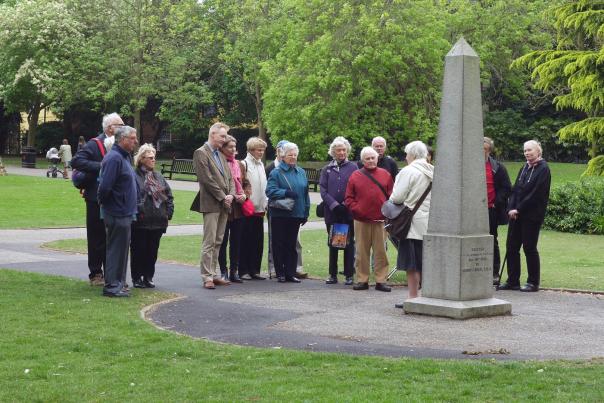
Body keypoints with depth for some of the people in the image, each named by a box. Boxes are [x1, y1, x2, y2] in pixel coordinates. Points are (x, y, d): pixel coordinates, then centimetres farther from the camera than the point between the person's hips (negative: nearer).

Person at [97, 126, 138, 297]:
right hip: (117, 213, -10)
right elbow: (105, 186, -24)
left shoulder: (125, 157, 15)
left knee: (121, 249, 15)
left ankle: (117, 283, 22)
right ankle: (112, 286, 0)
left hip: (125, 213, 10)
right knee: (116, 249, -5)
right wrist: (104, 202, -8)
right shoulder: (114, 158, -18)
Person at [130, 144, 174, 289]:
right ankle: (137, 278, 11)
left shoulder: (158, 177, 16)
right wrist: (137, 213, -18)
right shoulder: (134, 176, -6)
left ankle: (148, 277, 19)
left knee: (152, 251, 9)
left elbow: (169, 195, 17)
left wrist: (169, 212, 6)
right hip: (141, 222, -6)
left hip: (157, 222, 6)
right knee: (138, 250, 2)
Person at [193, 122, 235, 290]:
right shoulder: (201, 153, -6)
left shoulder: (221, 155, 19)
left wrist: (231, 195, 0)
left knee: (217, 242, 10)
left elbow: (229, 178, 18)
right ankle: (207, 277, -7)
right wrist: (222, 197, -12)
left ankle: (213, 274, 14)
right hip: (211, 204, -8)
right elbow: (207, 179, -14)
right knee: (209, 242, -8)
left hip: (224, 204, 8)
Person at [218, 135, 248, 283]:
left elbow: (245, 183, 18)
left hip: (238, 209, 6)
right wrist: (233, 197, -15)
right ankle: (223, 271, 8)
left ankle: (234, 271, 16)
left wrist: (244, 195, -2)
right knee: (223, 242, 1)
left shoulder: (239, 165, 14)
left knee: (236, 242, 9)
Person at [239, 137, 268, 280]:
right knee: (246, 240, -2)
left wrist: (265, 204, 13)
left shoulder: (261, 164, 15)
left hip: (259, 208, 7)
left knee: (258, 240, 7)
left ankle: (254, 270, 13)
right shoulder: (245, 164, -9)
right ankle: (243, 270, 3)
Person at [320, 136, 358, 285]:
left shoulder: (353, 168, 3)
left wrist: (346, 205, -11)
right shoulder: (327, 169, 9)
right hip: (332, 212, 2)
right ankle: (333, 275, 13)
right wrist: (334, 205, -11)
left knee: (349, 243, 1)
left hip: (349, 212, -2)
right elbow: (323, 190, 2)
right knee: (332, 244, 7)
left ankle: (349, 275, 5)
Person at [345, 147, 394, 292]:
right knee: (362, 252, 3)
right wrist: (356, 210, -6)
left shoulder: (385, 175, 9)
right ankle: (362, 280, 10)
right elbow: (349, 198, 6)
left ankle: (381, 281, 4)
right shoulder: (355, 176, 7)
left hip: (380, 220, 0)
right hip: (361, 221, 0)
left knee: (381, 251, 0)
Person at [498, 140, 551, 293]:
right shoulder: (524, 169, 15)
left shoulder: (543, 170, -8)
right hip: (516, 215, 7)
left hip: (532, 216, -7)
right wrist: (511, 208, -2)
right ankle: (512, 281, 14)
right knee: (511, 247, 6)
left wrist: (518, 210, -14)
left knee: (529, 248, -3)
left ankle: (533, 283, 6)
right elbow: (515, 190, 13)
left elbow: (536, 194, -15)